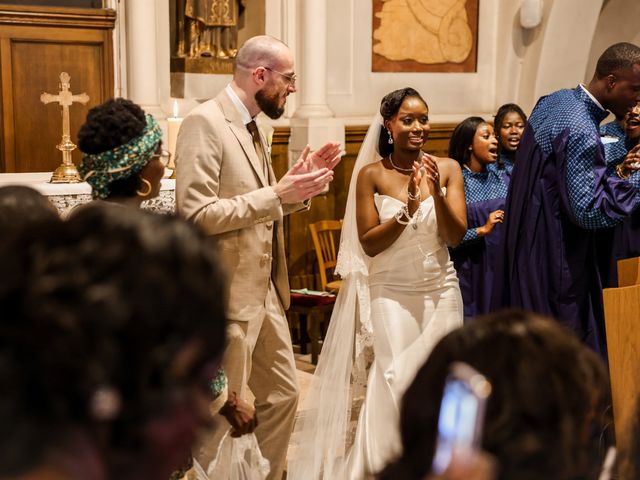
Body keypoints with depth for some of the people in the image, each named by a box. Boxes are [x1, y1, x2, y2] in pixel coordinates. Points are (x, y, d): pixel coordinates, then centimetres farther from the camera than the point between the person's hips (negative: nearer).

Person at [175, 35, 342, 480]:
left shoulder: (252, 127, 13)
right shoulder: (205, 122, -15)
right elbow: (195, 213, -23)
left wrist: (299, 183, 4)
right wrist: (276, 195, -23)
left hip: (265, 291, 9)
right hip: (227, 295, -9)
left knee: (283, 396, 17)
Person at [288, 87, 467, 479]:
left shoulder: (448, 168, 0)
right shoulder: (372, 174, -4)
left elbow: (456, 236, -6)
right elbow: (369, 244, -6)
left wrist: (436, 194, -21)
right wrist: (408, 208, -19)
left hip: (440, 292, 2)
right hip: (391, 294, -2)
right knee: (397, 382, -11)